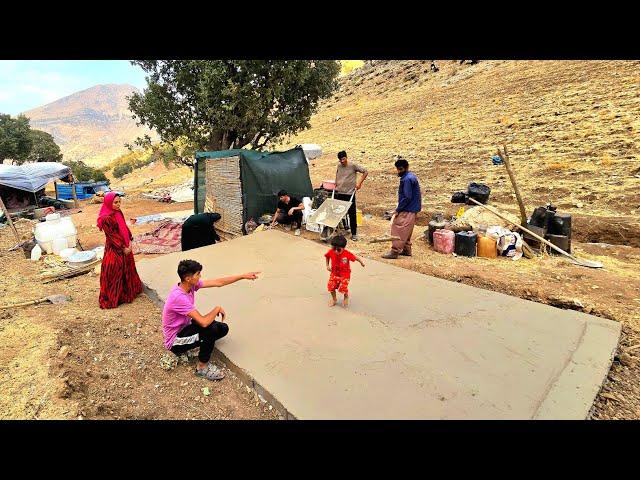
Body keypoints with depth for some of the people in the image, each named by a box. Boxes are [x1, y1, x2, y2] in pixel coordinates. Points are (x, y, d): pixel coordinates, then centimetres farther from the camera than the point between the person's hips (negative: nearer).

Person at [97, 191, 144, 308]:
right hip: (114, 249, -8)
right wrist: (123, 248, -14)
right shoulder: (105, 218, -21)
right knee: (114, 272, 3)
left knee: (127, 269, 20)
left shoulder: (119, 213, 3)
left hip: (125, 247, 8)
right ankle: (112, 298, 18)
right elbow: (112, 236, -19)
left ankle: (128, 291, 39)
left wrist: (129, 243, 1)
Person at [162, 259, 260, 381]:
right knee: (211, 329, -28)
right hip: (174, 341, -8)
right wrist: (218, 309, -17)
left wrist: (243, 276, -7)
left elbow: (218, 282, -5)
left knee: (223, 328, -2)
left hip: (185, 327, 8)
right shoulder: (179, 297, -35)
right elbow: (203, 322, -35)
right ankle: (202, 367, -8)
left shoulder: (190, 284, -10)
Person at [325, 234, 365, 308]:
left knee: (343, 287, -17)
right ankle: (334, 299, 24)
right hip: (334, 273, 4)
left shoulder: (347, 254, -26)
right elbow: (327, 256, 5)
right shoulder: (331, 252, -16)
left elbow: (355, 258, -14)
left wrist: (361, 262, -19)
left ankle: (346, 297, 21)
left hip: (345, 274, -3)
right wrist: (327, 265, 0)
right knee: (330, 286, -7)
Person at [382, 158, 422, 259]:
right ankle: (406, 250, 25)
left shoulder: (407, 179, -18)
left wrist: (397, 210, -17)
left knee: (398, 229, -8)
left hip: (407, 210, -10)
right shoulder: (411, 176, 14)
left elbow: (407, 197, -22)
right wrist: (399, 209, 17)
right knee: (406, 231, 17)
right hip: (411, 209, 10)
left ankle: (394, 252, -5)